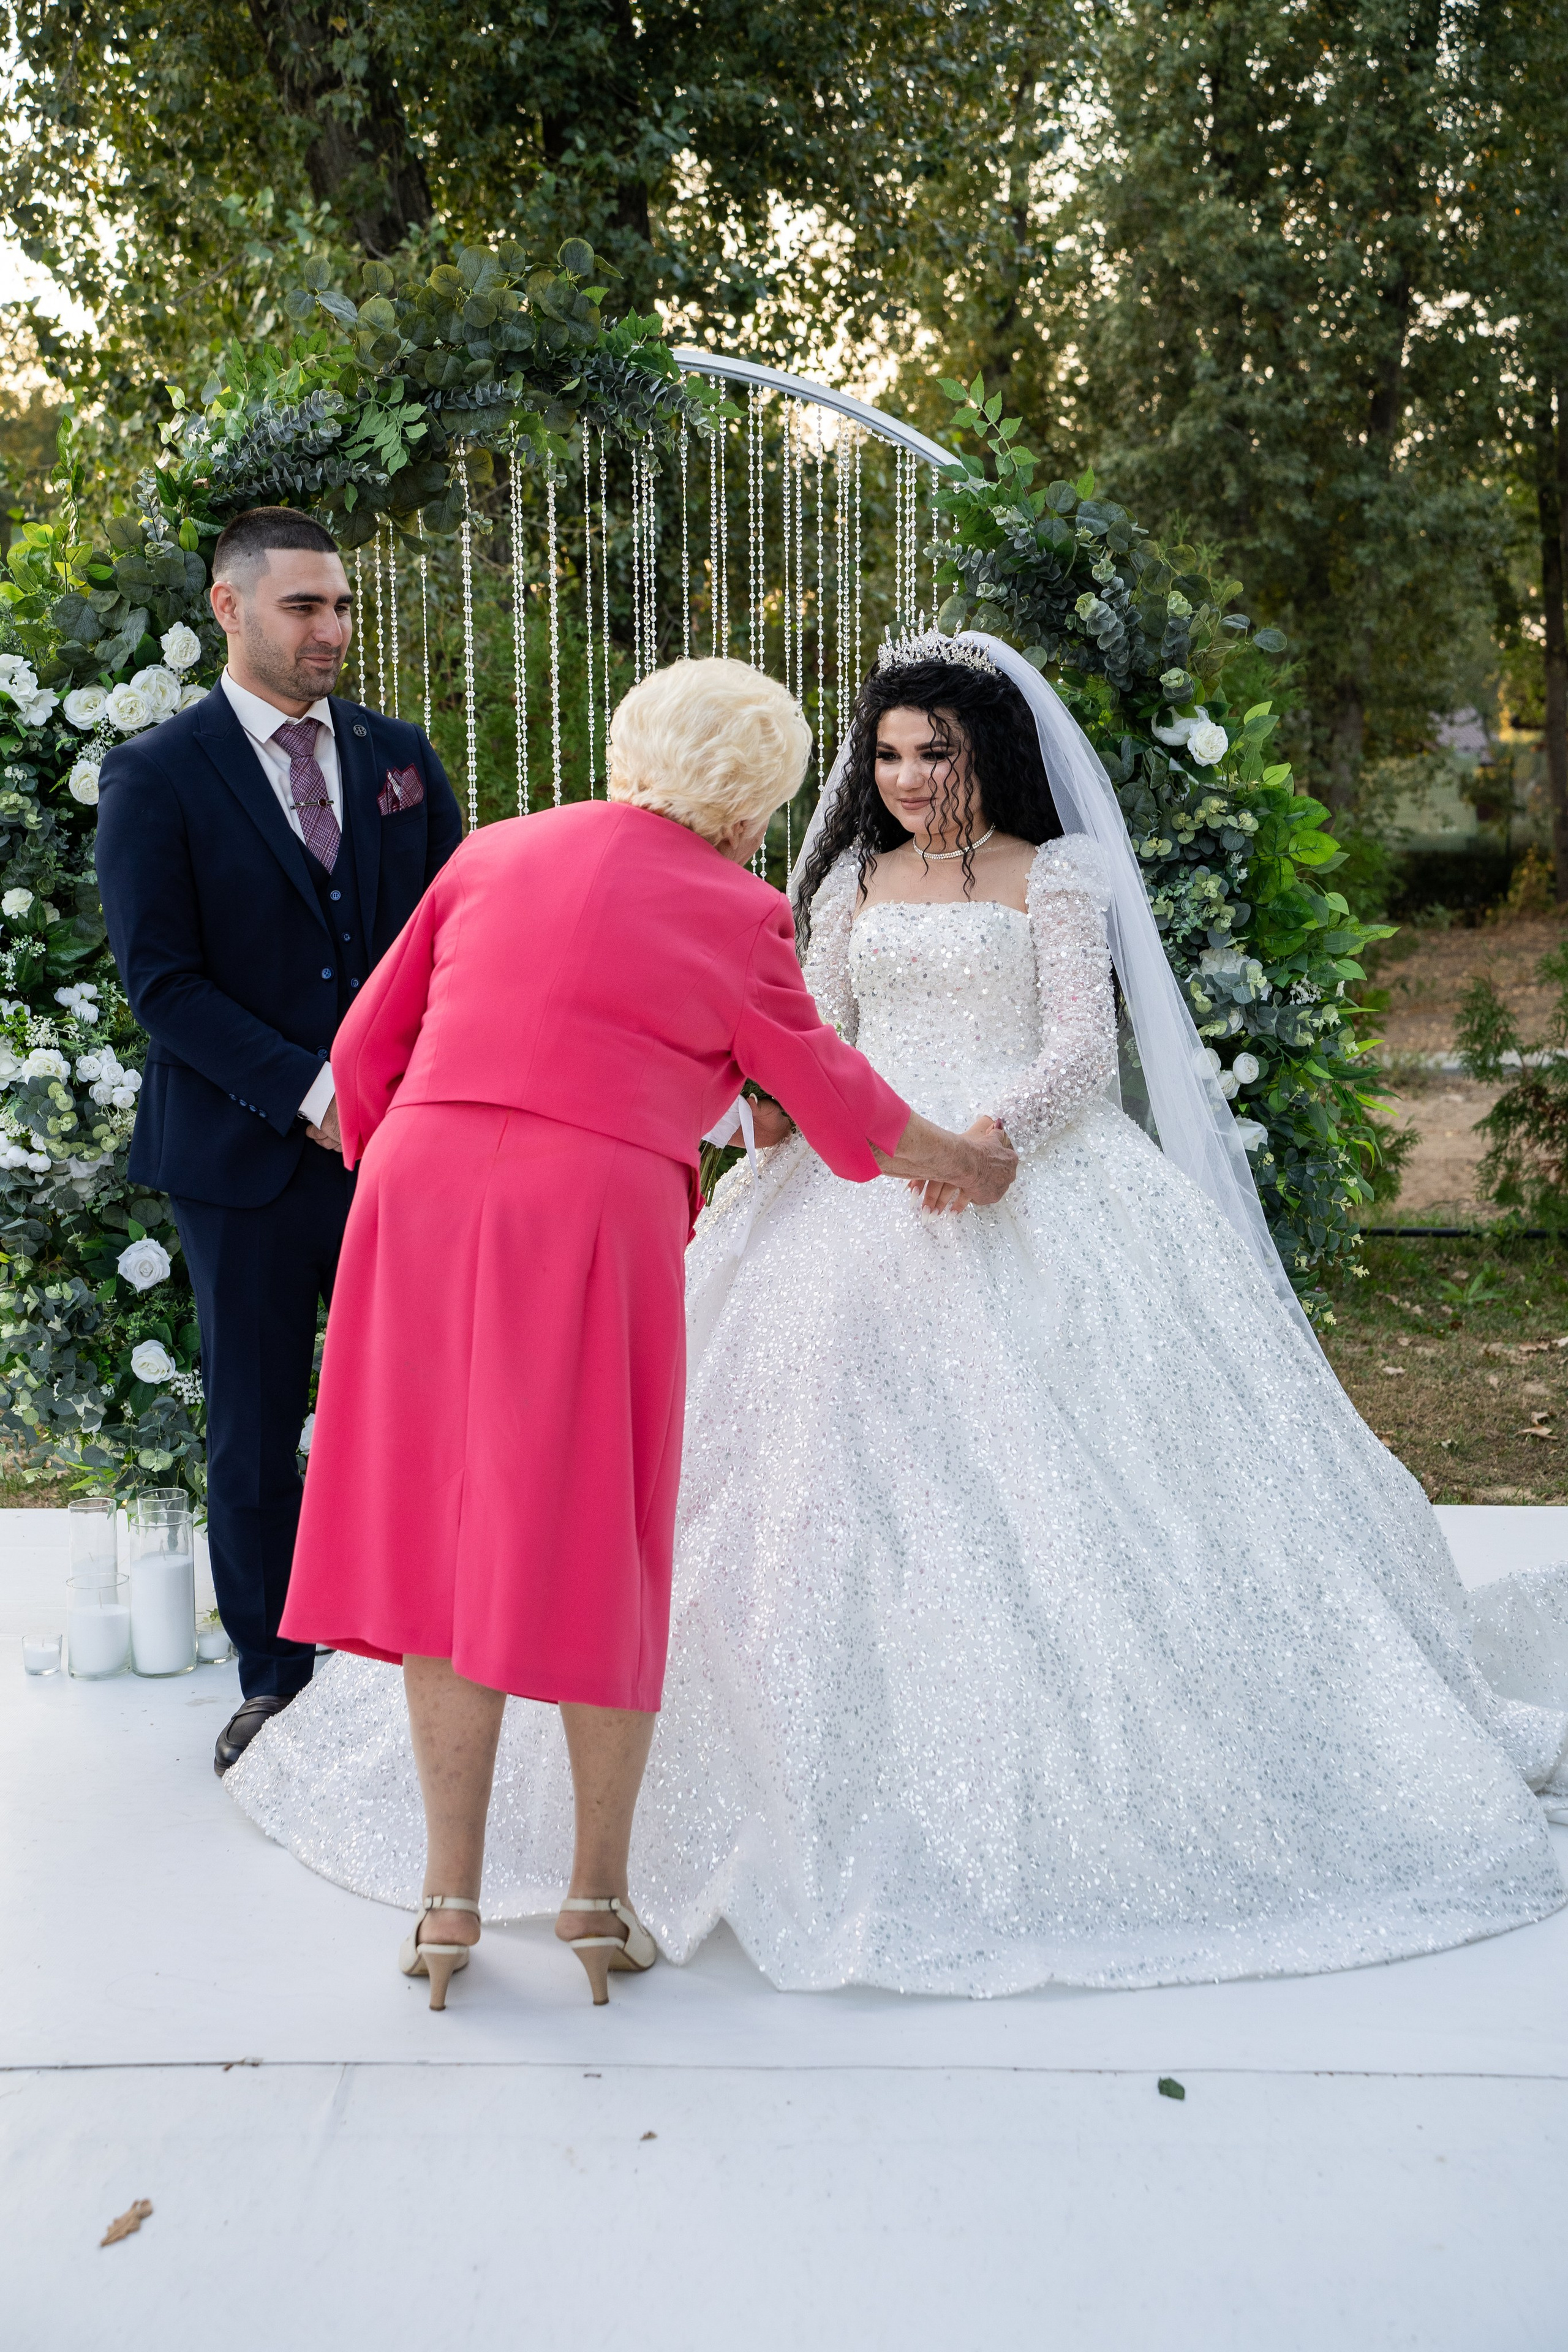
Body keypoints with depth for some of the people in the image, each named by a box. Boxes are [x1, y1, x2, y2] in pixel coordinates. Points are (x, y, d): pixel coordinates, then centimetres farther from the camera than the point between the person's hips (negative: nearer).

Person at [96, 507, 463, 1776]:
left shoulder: (399, 755, 9)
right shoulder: (157, 775, -3)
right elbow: (160, 976, -8)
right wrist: (309, 1094, -16)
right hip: (248, 1155, -2)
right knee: (256, 1432, 7)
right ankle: (274, 1679, 23)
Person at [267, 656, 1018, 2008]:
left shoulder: (494, 854, 14)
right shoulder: (734, 915, 3)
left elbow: (366, 1053, 14)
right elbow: (835, 1097, 15)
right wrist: (963, 1165, 31)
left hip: (420, 1195, 4)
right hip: (594, 1222, -4)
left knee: (446, 1534, 13)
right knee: (596, 1551, 10)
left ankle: (450, 1899, 18)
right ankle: (601, 1895, 23)